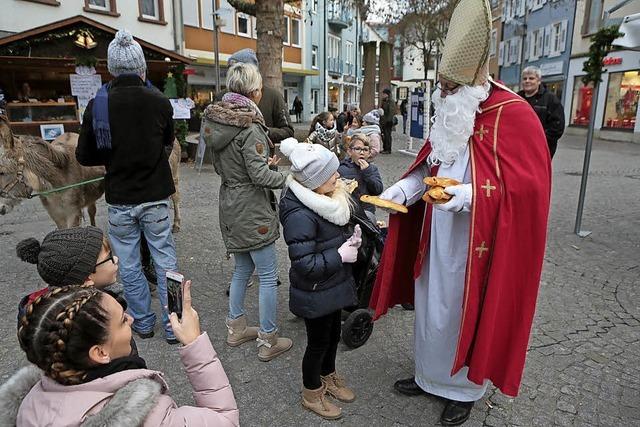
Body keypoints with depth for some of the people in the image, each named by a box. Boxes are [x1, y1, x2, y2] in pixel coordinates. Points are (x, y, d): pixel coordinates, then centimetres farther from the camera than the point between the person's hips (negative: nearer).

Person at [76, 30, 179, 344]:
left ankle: (143, 322, 27)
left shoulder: (97, 105, -7)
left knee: (129, 266, 14)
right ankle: (173, 326, 17)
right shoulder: (160, 103, -7)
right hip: (155, 198, 0)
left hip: (119, 200, 0)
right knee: (165, 262, 9)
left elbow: (84, 157, 1)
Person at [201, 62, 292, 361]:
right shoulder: (249, 127, -20)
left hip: (231, 207, 9)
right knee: (268, 275, 3)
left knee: (242, 267, 22)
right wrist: (289, 177, -9)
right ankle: (268, 341, 14)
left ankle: (236, 328, 34)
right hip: (251, 209, -9)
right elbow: (260, 175, -22)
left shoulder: (217, 121, 7)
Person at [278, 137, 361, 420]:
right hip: (315, 293, -8)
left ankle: (328, 377, 50)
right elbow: (305, 265, -30)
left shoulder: (324, 197, -3)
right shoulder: (299, 214, -30)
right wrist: (340, 255, -22)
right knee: (318, 341, 12)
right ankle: (311, 393, 38)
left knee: (333, 333, 25)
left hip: (333, 285, 8)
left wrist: (350, 239, -5)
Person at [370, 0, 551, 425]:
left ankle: (464, 389, 33)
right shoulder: (450, 116, 7)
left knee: (465, 312, 8)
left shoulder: (514, 116, -16)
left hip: (476, 246, -7)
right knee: (431, 308, 17)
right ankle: (429, 376, 39)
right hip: (436, 239, 7)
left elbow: (528, 187, -19)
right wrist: (403, 188, 0)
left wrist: (473, 194, -29)